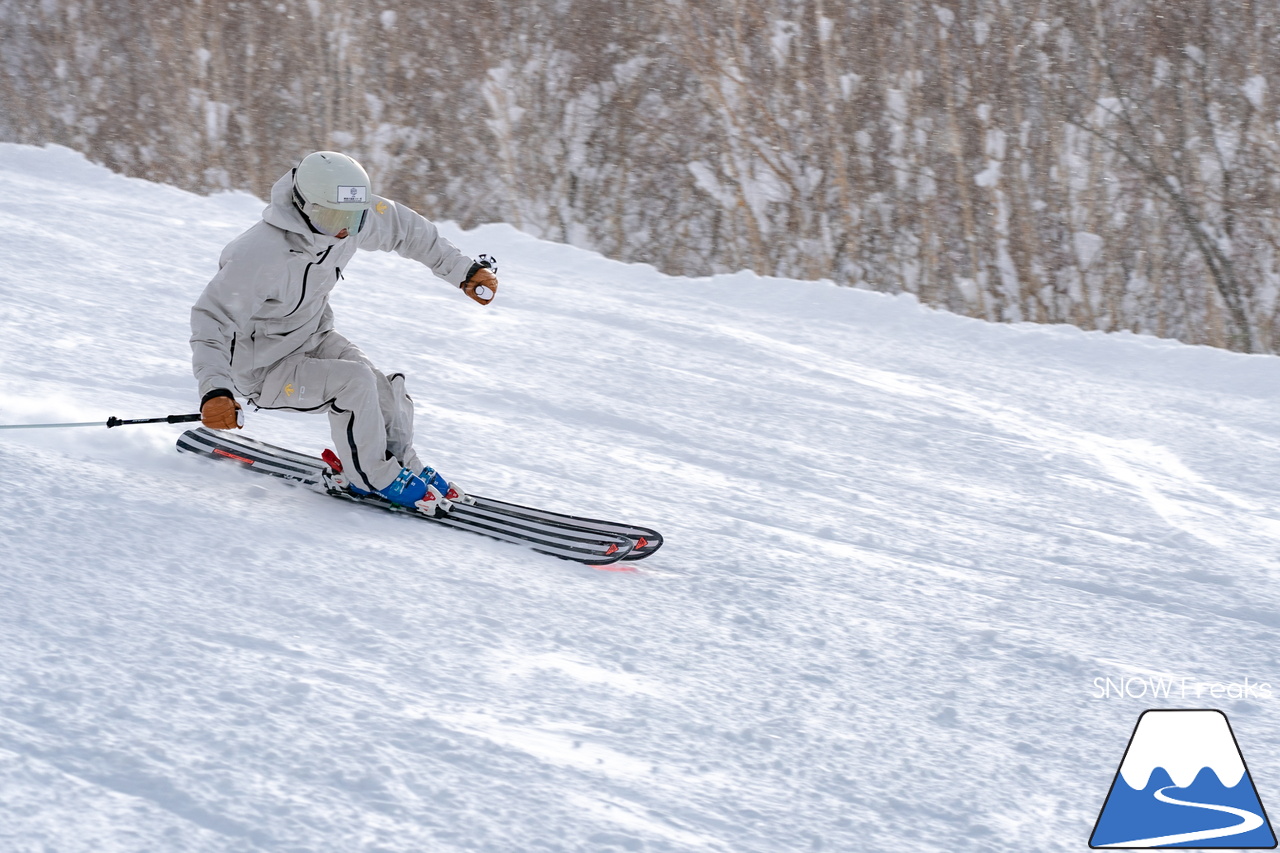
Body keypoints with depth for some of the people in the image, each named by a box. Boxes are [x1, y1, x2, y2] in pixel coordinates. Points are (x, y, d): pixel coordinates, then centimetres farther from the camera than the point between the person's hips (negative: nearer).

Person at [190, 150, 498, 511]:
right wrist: (215, 389, -49)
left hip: (314, 338, 7)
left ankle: (404, 465, 23)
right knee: (353, 381, -26)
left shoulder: (351, 216, -14)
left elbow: (408, 230, 5)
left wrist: (464, 271, 9)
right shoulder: (261, 254, -35)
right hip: (264, 366, -7)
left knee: (388, 394, -8)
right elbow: (212, 320, -35)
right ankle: (373, 477, -2)